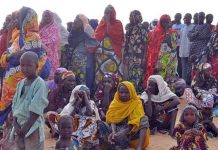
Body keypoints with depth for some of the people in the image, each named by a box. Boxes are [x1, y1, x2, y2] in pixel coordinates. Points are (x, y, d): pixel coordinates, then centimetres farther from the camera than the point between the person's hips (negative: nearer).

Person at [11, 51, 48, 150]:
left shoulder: (40, 84, -12)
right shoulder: (21, 83, 9)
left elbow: (36, 109, -16)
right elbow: (15, 105, 7)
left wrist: (26, 127, -15)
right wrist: (15, 124, -4)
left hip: (32, 127, -7)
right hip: (19, 127, 7)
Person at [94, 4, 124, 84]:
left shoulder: (118, 23, 4)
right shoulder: (102, 23, 15)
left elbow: (115, 36, -12)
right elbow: (96, 36, 5)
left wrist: (108, 23, -8)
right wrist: (104, 23, -1)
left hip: (114, 53, -4)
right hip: (102, 53, 4)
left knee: (114, 73, -11)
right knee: (101, 71, 0)